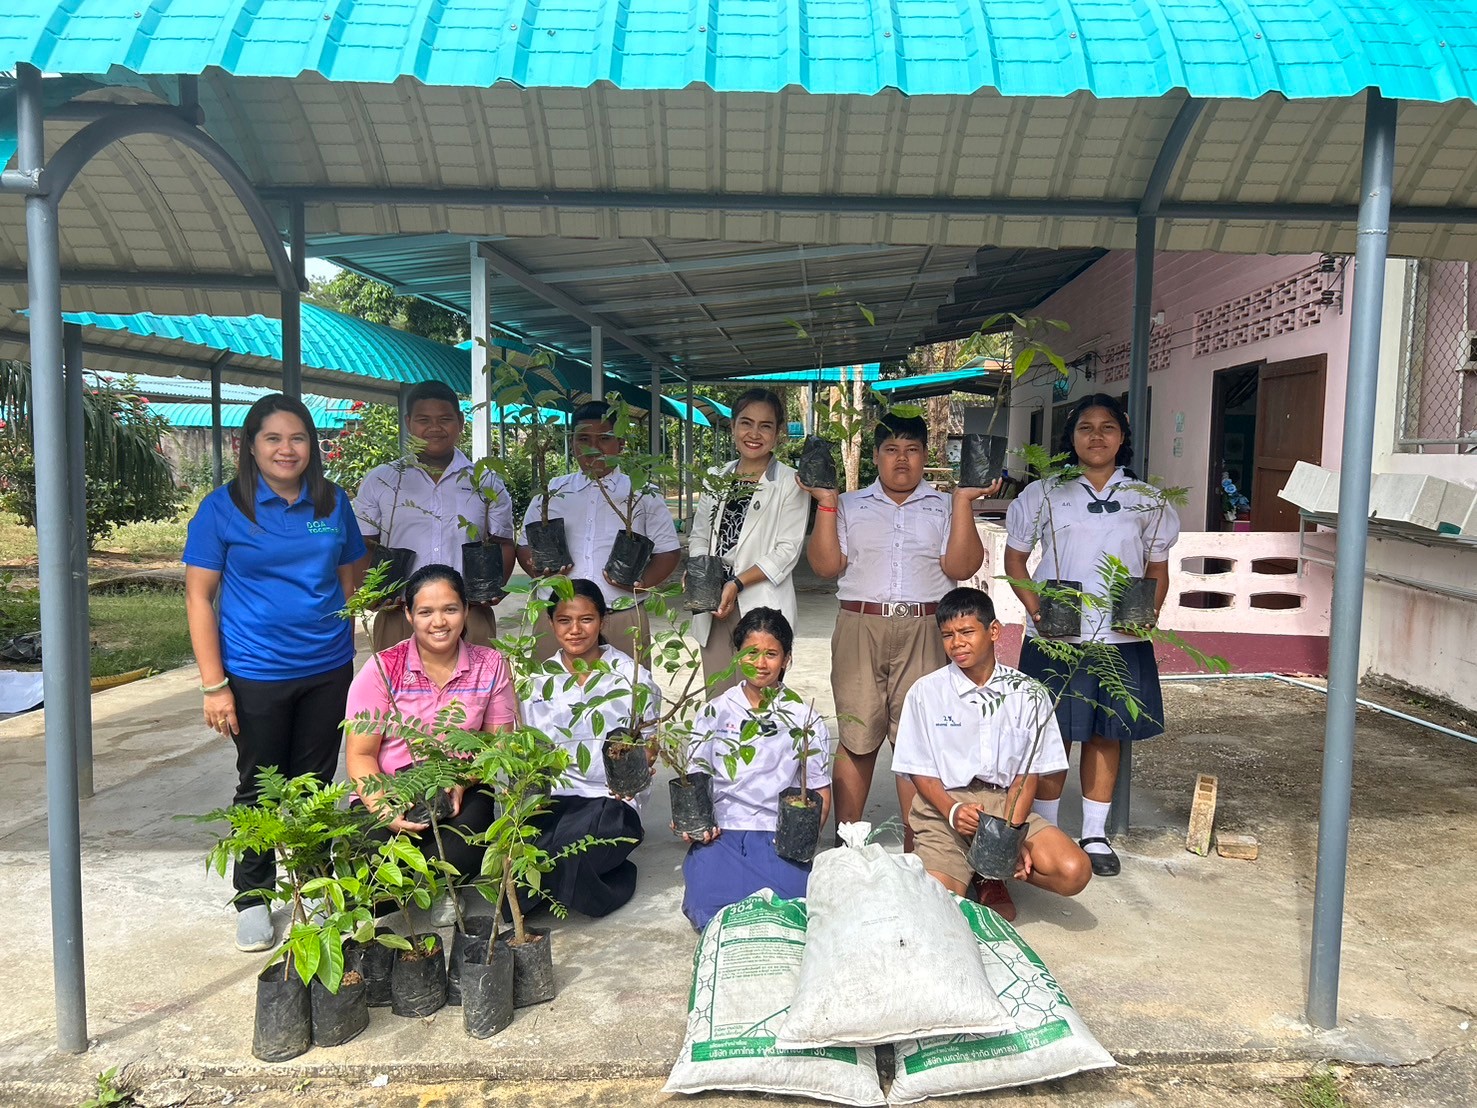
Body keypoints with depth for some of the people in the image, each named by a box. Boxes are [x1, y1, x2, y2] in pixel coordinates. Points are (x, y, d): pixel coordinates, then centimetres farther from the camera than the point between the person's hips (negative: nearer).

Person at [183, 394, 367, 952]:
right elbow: (199, 596, -6)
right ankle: (252, 900, 27)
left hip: (328, 670, 3)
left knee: (315, 785, 13)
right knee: (259, 788, 10)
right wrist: (214, 684, -10)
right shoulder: (223, 507, -6)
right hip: (256, 675, -2)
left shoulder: (333, 502, 3)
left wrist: (347, 652, 6)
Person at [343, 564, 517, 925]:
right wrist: (384, 810, -22)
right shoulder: (383, 669, -3)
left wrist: (462, 781, -16)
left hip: (462, 795, 1)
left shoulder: (490, 665, 2)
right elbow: (360, 754, -4)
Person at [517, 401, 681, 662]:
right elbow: (525, 545, 17)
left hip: (623, 619, -1)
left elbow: (668, 551, 8)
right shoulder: (550, 493, 13)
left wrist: (642, 581, -10)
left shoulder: (643, 496, 7)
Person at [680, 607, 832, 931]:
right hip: (721, 831, 0)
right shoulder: (715, 712, 12)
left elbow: (820, 791, 10)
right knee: (709, 911, -26)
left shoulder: (805, 718, 10)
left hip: (781, 835, 0)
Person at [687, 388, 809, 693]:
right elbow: (699, 535, 17)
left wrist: (737, 583, -15)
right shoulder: (716, 478, 14)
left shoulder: (790, 483, -2)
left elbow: (787, 550, -7)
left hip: (760, 607, -5)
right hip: (713, 603, 5)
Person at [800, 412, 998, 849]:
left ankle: (917, 848, 9)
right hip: (859, 628, 0)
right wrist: (825, 503, 0)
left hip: (922, 633, 0)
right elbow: (826, 565, 4)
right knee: (857, 738, 2)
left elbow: (961, 567, 0)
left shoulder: (944, 507, 14)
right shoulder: (850, 506, 15)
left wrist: (963, 502, -4)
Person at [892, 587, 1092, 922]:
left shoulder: (1028, 695, 1)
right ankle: (977, 869, 12)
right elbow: (920, 770, 2)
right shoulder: (926, 692, -1)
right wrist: (953, 811, -16)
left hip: (1007, 804, 2)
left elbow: (1027, 774, 2)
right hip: (944, 807, -1)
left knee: (1074, 872, -22)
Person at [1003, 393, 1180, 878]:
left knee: (1106, 734, 10)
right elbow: (1014, 556, 6)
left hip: (1122, 639, 2)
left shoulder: (1146, 501, 8)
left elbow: (1158, 569, 12)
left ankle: (1095, 835, 24)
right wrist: (1034, 607, -10)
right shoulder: (1044, 494, 3)